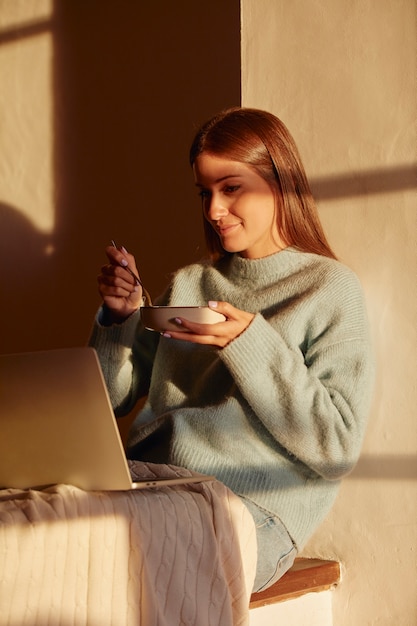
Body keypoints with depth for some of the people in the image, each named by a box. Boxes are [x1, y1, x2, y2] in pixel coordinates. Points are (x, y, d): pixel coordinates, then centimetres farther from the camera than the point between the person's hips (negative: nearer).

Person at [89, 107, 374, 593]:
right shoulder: (188, 284, 20)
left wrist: (252, 345, -13)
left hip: (251, 504, -5)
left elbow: (338, 448, -6)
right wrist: (120, 316, 3)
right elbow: (113, 398, 20)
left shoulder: (329, 288, 3)